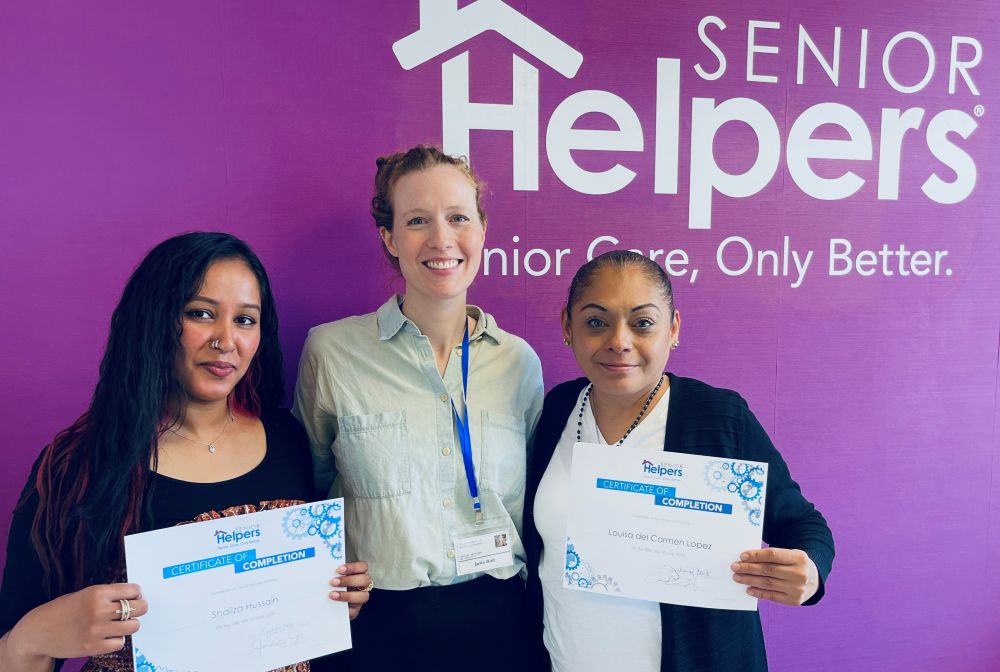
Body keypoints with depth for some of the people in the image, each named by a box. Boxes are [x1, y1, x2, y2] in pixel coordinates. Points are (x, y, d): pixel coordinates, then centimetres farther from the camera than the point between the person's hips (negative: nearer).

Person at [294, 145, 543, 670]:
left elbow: (530, 503, 9)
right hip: (379, 622, -1)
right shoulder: (329, 351, -8)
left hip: (498, 617, 2)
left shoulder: (520, 362, -2)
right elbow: (307, 494, 4)